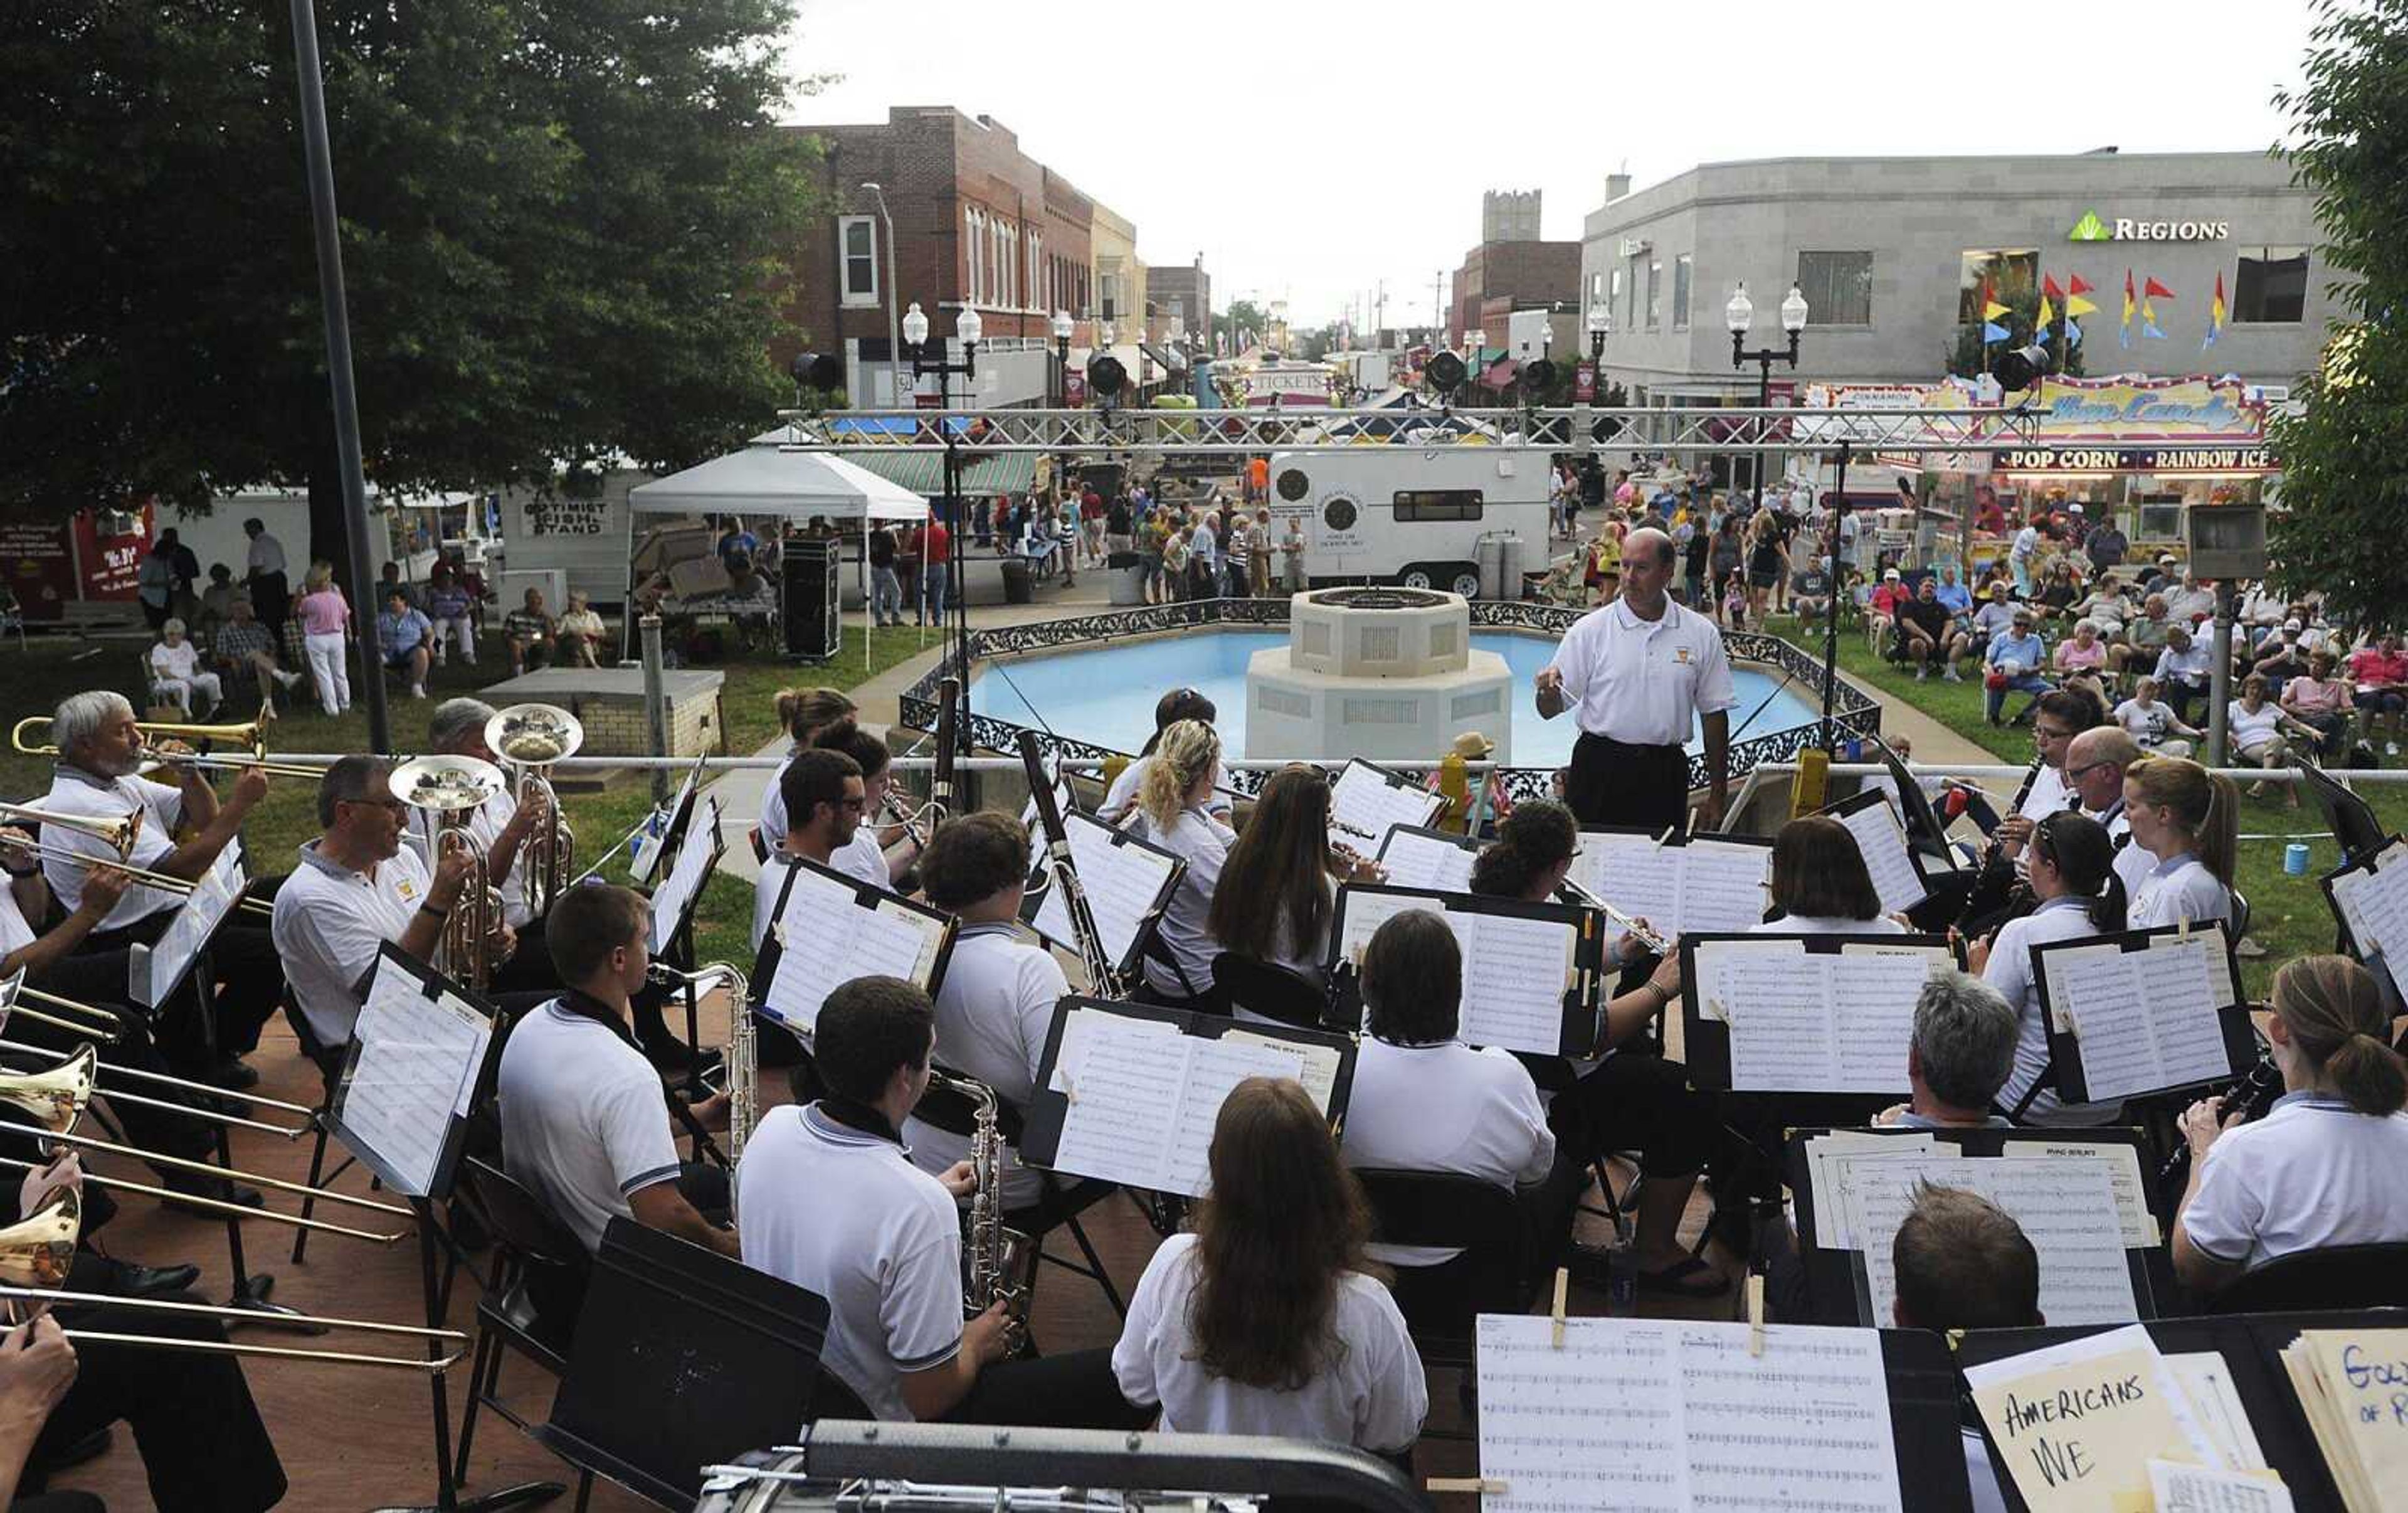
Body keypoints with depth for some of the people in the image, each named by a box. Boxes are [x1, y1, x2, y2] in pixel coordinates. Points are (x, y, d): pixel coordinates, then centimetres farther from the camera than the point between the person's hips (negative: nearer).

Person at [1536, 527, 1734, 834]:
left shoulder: (1701, 634, 4)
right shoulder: (1590, 630, -1)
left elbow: (1714, 715, 9)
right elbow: (1551, 711, -1)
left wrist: (1717, 796, 8)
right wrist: (1548, 690, -25)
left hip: (1665, 772, 1)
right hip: (1600, 768, -1)